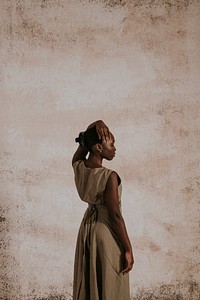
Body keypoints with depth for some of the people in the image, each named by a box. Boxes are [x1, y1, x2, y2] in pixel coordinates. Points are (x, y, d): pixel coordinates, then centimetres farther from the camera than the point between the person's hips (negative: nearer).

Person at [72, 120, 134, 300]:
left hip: (86, 229, 7)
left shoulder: (78, 167, -6)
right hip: (107, 233, -7)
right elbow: (115, 216, -20)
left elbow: (85, 142, 12)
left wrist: (96, 125, -8)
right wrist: (128, 249, -12)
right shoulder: (110, 177, -23)